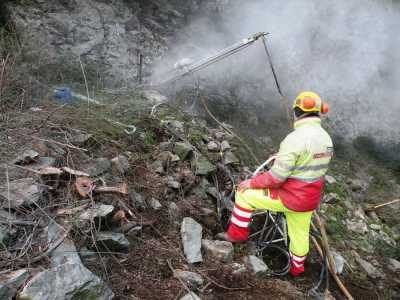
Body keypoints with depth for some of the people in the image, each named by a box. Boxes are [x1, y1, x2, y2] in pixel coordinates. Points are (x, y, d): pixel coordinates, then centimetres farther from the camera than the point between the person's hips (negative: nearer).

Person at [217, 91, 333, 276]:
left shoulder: (296, 138, -26)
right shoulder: (326, 138, 2)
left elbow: (276, 177, -25)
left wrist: (252, 182, -10)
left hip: (290, 197, -8)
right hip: (310, 199, 8)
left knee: (244, 194, 3)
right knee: (300, 232, 27)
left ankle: (237, 233, 18)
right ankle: (297, 267, 49)